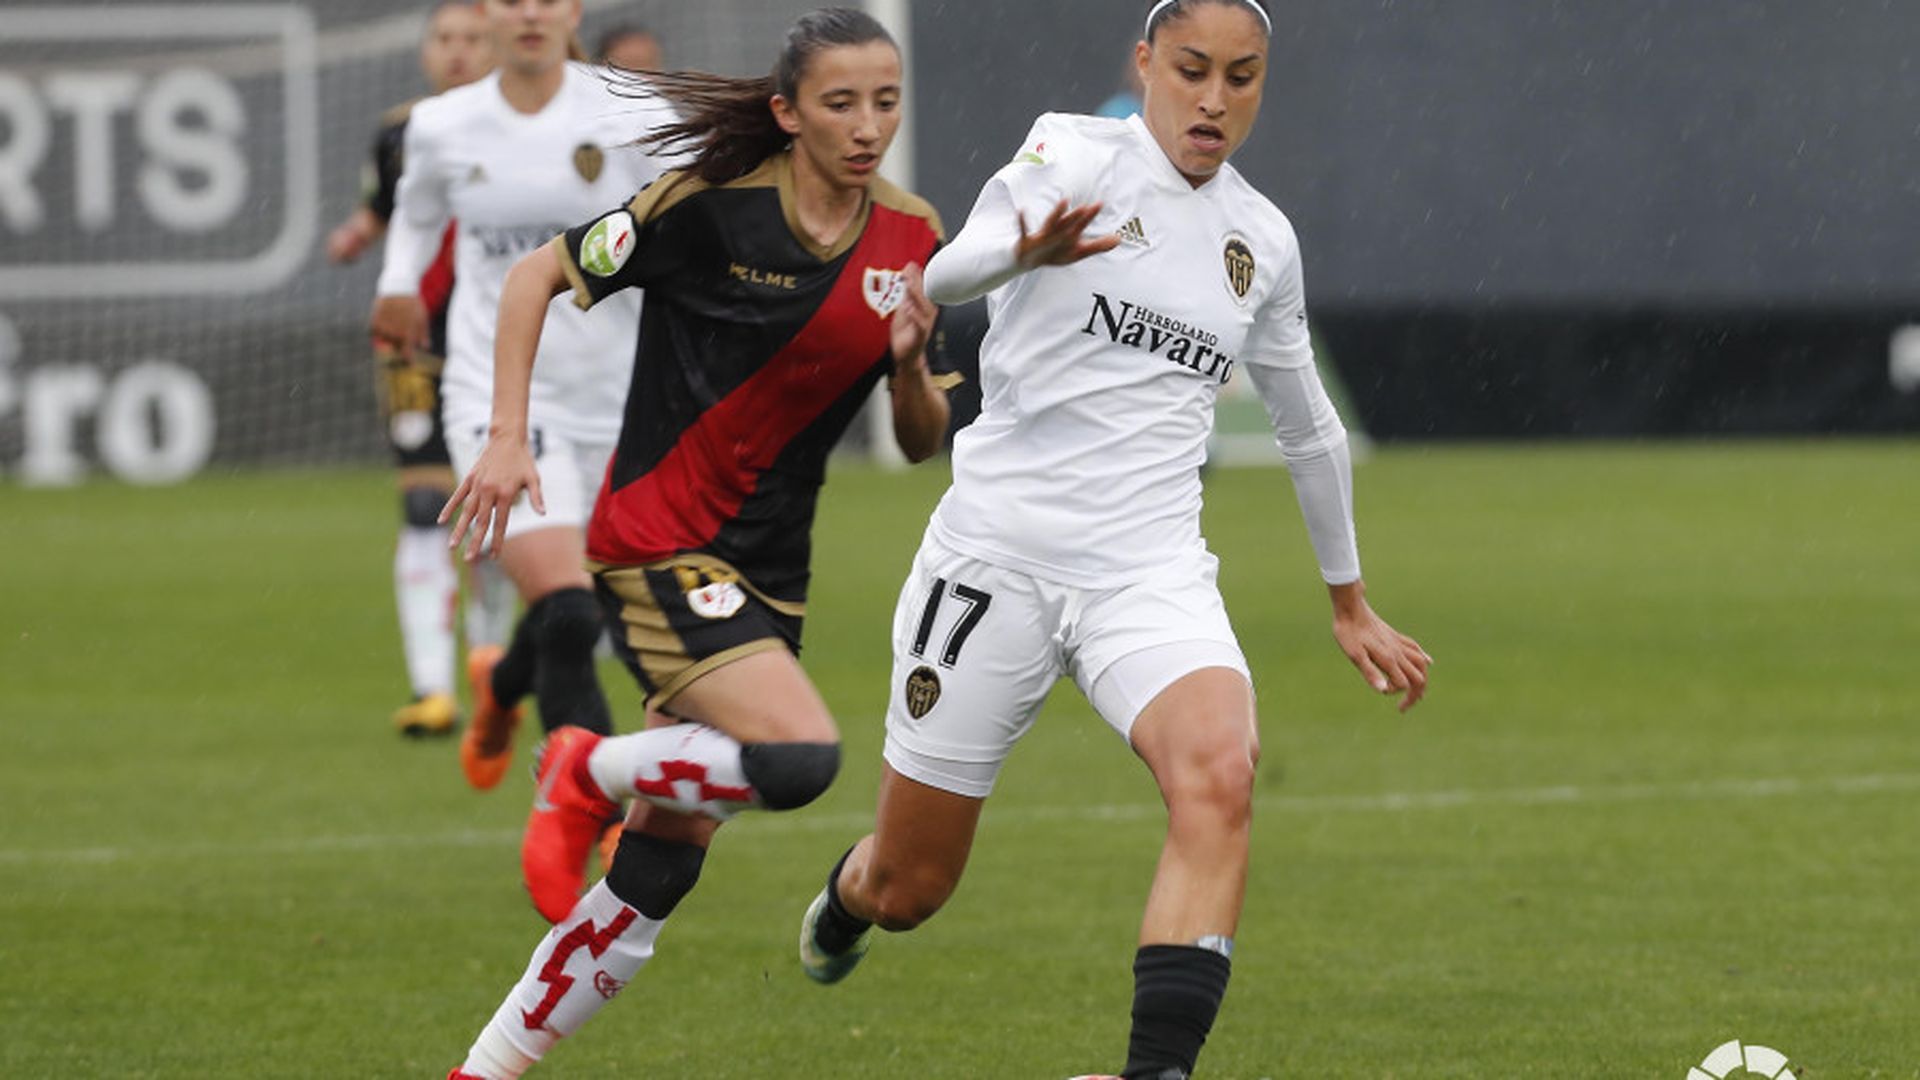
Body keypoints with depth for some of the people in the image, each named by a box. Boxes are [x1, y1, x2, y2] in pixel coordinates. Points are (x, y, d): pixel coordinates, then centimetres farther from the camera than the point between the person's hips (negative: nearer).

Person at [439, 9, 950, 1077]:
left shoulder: (910, 239, 3)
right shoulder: (714, 206, -12)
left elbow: (923, 442, 9)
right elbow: (541, 275, -3)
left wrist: (912, 364, -12)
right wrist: (508, 435, -12)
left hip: (767, 575, 6)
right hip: (660, 545, -6)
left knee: (657, 879, 5)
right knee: (801, 759, -28)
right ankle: (587, 772, -2)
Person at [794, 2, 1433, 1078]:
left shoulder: (1263, 241, 11)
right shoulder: (1074, 154, -4)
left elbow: (1311, 429, 27)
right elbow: (949, 272, -21)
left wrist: (1350, 598, 33)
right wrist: (1025, 252, -45)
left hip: (1151, 573, 3)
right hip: (999, 552, -3)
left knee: (1220, 776, -31)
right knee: (907, 890, 7)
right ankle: (845, 896, 46)